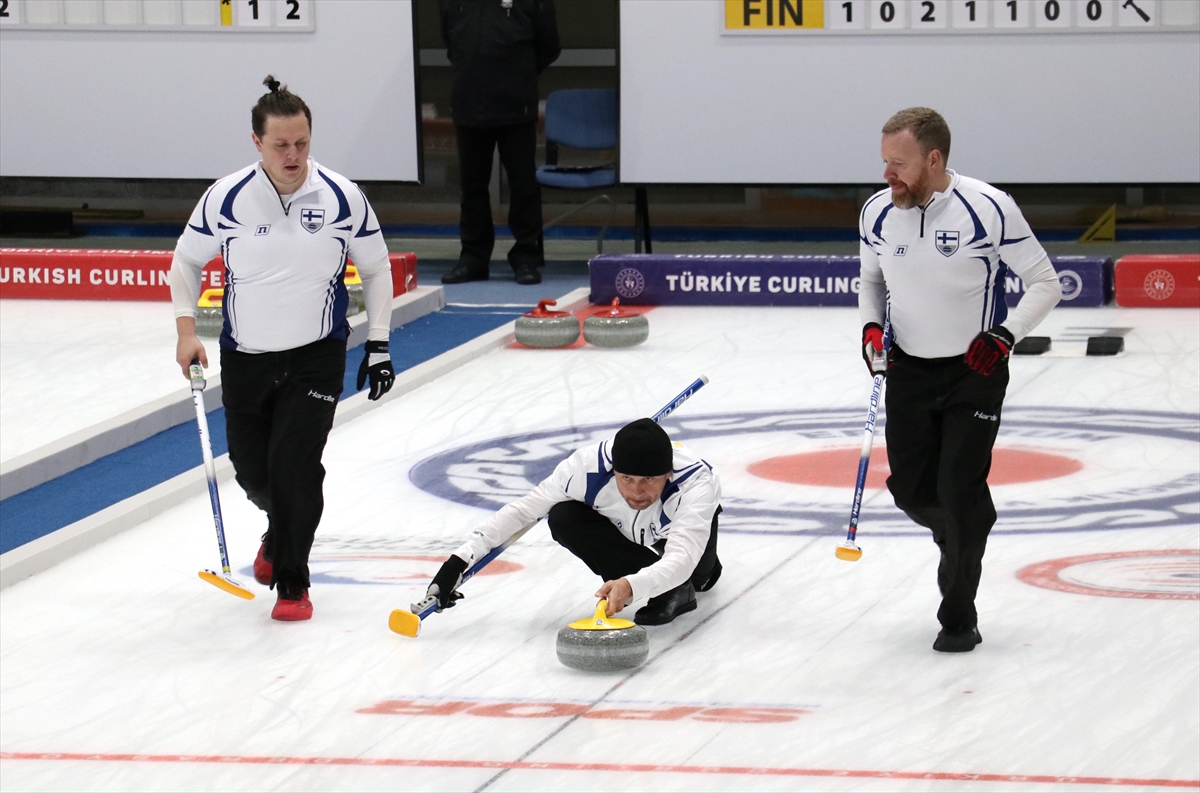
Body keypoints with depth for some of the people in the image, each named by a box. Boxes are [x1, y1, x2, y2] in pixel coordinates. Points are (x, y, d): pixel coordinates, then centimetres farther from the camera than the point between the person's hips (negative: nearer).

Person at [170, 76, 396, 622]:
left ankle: (292, 581, -1)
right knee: (252, 469, 12)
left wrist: (378, 343, 2)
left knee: (295, 463, -16)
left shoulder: (342, 197, -9)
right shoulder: (226, 198, -10)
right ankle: (281, 531, 47)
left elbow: (376, 267, 5)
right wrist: (186, 330, -3)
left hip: (317, 356, -2)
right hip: (244, 357, 2)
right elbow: (187, 259, 6)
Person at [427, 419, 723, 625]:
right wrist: (460, 560, -34)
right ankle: (672, 588, -15)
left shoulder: (695, 482, -43)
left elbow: (680, 560, -54)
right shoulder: (590, 467, -38)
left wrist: (633, 586, -74)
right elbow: (523, 510, -27)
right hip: (624, 531, 2)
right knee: (563, 518, -28)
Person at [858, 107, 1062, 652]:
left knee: (960, 490, -9)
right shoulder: (878, 214, -4)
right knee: (911, 488, 5)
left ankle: (958, 617, 5)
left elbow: (1045, 283, -8)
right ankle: (964, 535, 40)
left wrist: (1005, 335, -22)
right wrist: (870, 326, -3)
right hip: (908, 369, 4)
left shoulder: (989, 210, -18)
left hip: (975, 369, -4)